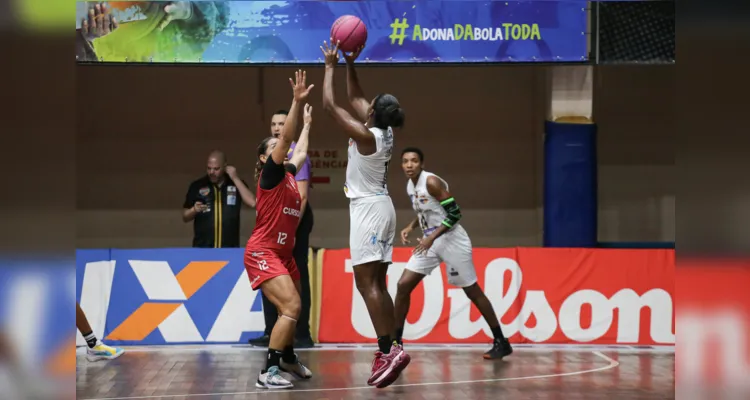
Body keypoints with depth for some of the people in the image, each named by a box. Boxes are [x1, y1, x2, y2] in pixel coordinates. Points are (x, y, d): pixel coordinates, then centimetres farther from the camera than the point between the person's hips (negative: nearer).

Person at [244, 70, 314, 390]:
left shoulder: (288, 174, 13)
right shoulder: (270, 173, -8)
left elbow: (300, 151, 34)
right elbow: (287, 138, -21)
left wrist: (307, 123, 43)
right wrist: (296, 101, -27)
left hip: (283, 253, 9)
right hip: (262, 253, -9)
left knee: (292, 308, 19)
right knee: (291, 306, -21)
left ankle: (287, 357, 40)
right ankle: (268, 372, -21)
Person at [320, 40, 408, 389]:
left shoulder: (365, 135, -16)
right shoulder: (384, 133, 7)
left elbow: (330, 105, -12)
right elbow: (354, 98, 22)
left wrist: (330, 66, -3)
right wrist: (349, 64, 18)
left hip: (368, 209, -9)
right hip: (381, 207, 9)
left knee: (366, 283, -12)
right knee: (377, 284, 9)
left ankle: (389, 350, -20)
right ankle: (387, 352, 8)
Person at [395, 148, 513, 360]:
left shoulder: (431, 181, -18)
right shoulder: (410, 186, 7)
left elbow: (455, 213, -21)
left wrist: (431, 237, -22)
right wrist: (410, 227, 5)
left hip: (452, 241, -8)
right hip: (430, 242, 8)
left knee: (472, 292, -1)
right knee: (403, 286, -2)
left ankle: (501, 342, 9)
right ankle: (396, 341, 6)